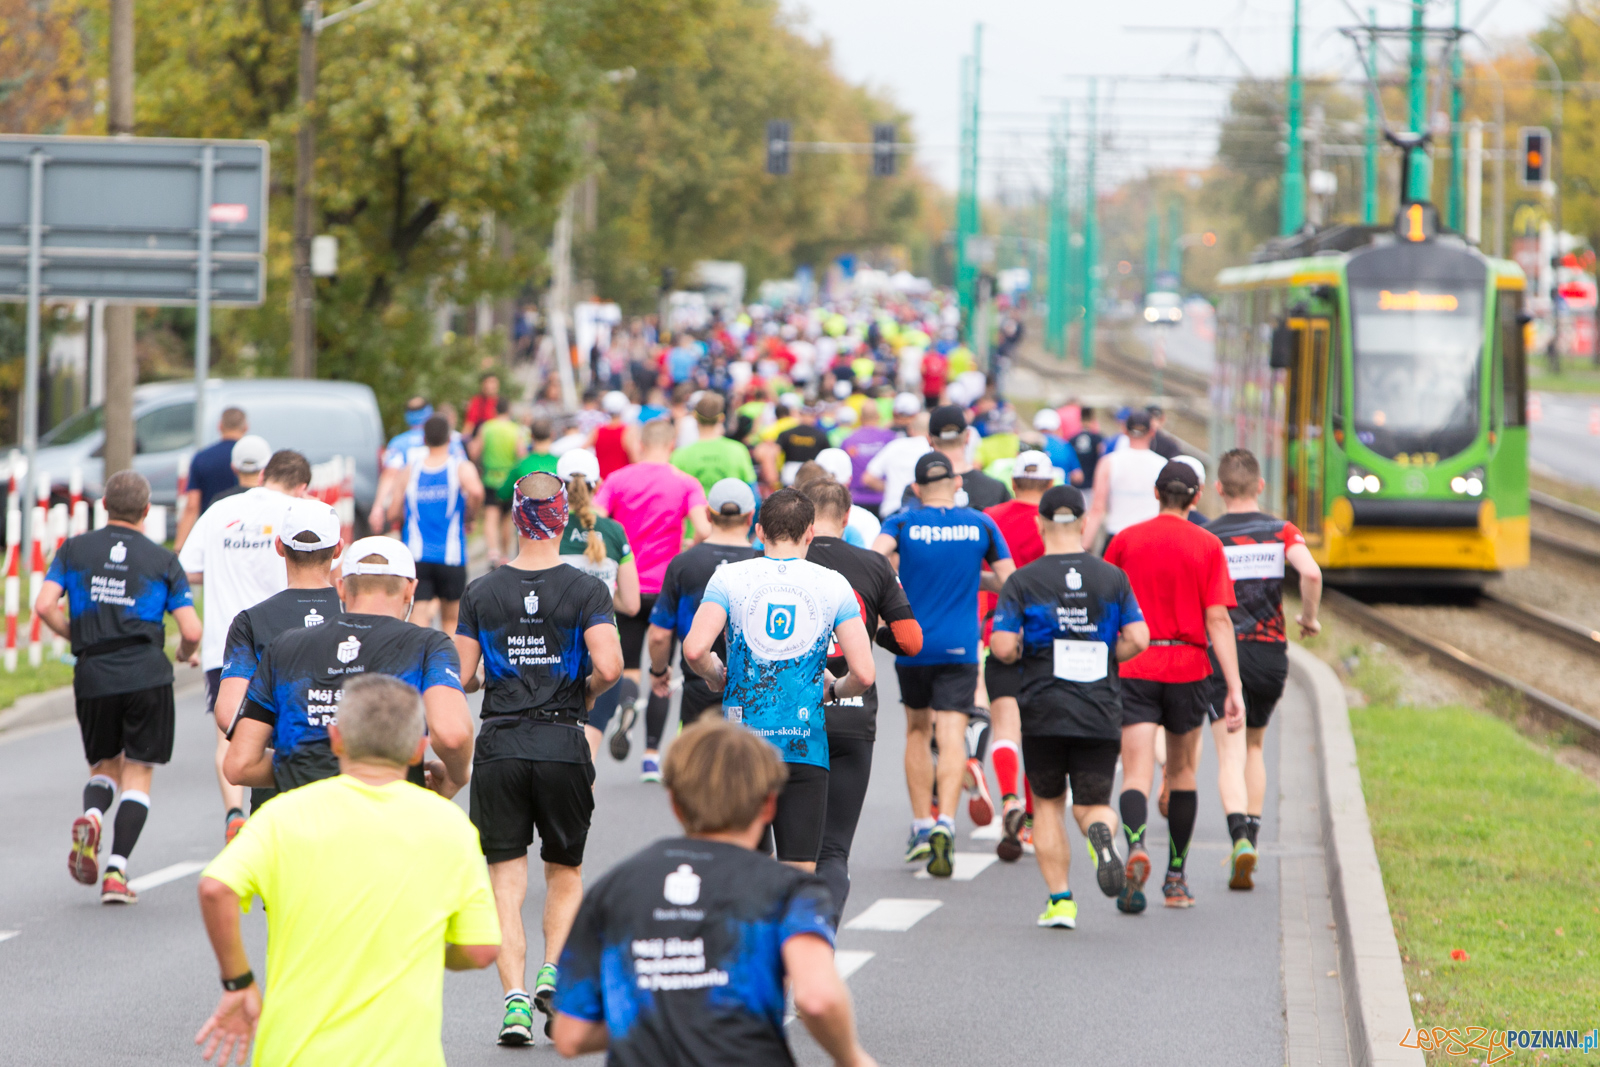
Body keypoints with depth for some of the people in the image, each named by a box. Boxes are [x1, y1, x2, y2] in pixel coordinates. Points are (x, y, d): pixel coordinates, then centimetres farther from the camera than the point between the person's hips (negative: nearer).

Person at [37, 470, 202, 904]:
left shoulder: (75, 550, 8)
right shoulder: (162, 560, 5)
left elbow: (45, 605, -3)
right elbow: (191, 631, -1)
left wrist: (76, 636, 15)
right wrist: (186, 654, 22)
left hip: (93, 675, 2)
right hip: (147, 675, -2)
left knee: (104, 765, 19)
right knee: (138, 772, 6)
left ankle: (91, 816, -15)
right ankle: (117, 870, -7)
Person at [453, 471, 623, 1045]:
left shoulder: (481, 592, 2)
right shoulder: (587, 590, -4)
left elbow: (460, 678, 1)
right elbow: (609, 667, -15)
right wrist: (587, 692, 7)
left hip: (499, 747, 1)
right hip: (563, 745, -1)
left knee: (505, 879, 3)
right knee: (565, 871, 17)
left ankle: (514, 996, -9)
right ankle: (554, 973, -2)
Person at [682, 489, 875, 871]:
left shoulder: (730, 577, 1)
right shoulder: (833, 584, 3)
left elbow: (694, 650, -13)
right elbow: (863, 674, -3)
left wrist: (716, 677, 9)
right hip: (806, 745, 0)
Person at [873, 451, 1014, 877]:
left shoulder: (903, 522, -2)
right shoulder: (981, 525, 2)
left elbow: (873, 558, -20)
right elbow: (1008, 582, 5)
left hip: (912, 646, 1)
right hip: (960, 649, -1)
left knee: (917, 730, 19)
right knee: (952, 736, -6)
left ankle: (921, 825, 20)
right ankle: (944, 823, -26)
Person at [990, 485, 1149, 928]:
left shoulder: (1022, 581, -4)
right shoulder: (1112, 578, 3)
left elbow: (1002, 646, -11)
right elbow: (1138, 639, -3)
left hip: (1043, 711, -1)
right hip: (1100, 713, 1)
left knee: (1048, 802, 16)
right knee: (1093, 804, 11)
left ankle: (1059, 899, 8)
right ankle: (1100, 831, -27)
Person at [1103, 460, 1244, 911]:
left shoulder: (1125, 541, 3)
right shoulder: (1208, 547, -1)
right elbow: (1218, 621, -7)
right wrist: (1235, 689, -8)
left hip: (1134, 669, -1)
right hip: (1188, 668, 1)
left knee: (1137, 773, -8)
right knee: (1182, 772, 17)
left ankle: (1136, 846, -37)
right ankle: (1176, 879, 23)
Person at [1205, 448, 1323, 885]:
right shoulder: (1281, 532, 0)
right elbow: (1311, 573, -17)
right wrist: (1309, 619, 0)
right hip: (1271, 652, 2)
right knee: (1254, 746, 22)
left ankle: (1240, 838, -24)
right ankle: (1253, 830, 16)